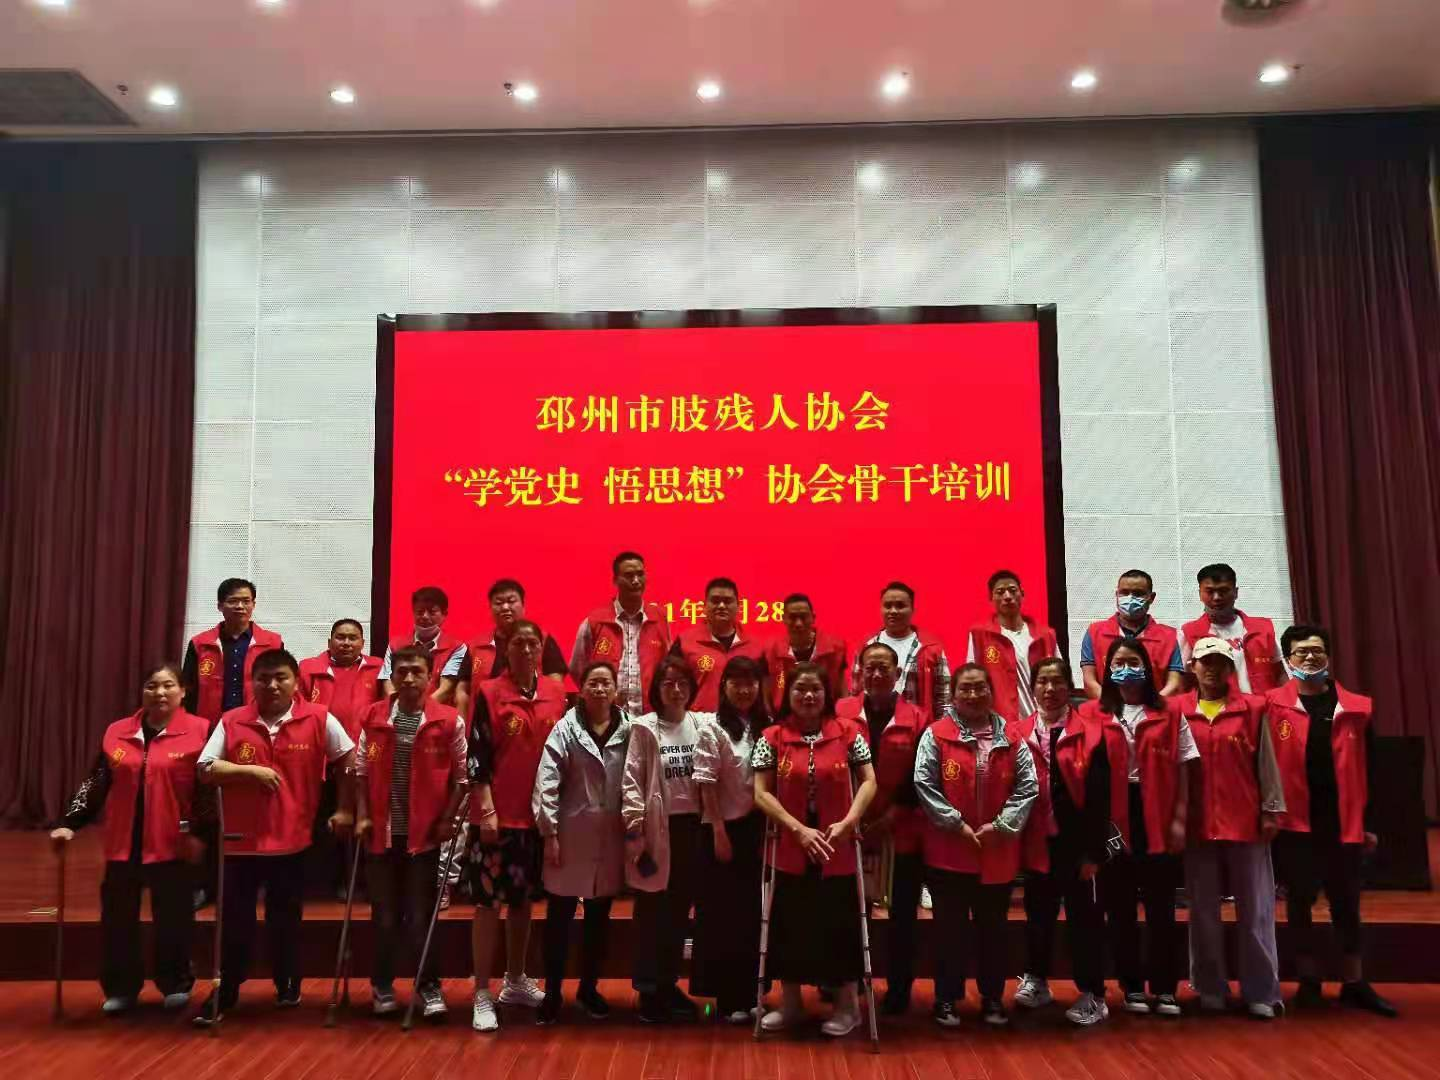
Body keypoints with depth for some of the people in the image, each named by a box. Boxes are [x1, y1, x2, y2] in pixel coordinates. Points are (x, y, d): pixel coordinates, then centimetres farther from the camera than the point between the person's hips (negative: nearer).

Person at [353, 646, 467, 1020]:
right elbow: (361, 771, 6)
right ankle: (382, 985, 27)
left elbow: (461, 776, -2)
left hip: (426, 833, -2)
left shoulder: (449, 721, -6)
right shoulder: (373, 717, 1)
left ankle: (429, 987, 21)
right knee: (384, 915, 13)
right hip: (382, 832, 2)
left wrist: (447, 819, -8)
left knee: (421, 915, 7)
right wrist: (362, 816, -1)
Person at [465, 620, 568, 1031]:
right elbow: (477, 757, -9)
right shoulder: (488, 693, -7)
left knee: (523, 899, 16)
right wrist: (487, 809, -14)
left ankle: (516, 981, 31)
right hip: (497, 815, -5)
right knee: (489, 902, 0)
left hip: (538, 814, 5)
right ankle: (482, 996, 8)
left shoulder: (557, 694, 5)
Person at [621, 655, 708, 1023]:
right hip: (657, 829, -3)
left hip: (692, 826, 3)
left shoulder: (701, 724, 3)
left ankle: (669, 983, 27)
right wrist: (634, 832, -13)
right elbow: (631, 783, -8)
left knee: (680, 909, 13)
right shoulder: (644, 728, -6)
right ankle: (648, 989, 19)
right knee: (652, 912, 6)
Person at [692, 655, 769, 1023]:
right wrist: (719, 831, -12)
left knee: (753, 910, 11)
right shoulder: (712, 728, -7)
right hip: (724, 827, -5)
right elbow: (707, 786, -9)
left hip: (757, 827, 5)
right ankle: (727, 997, 15)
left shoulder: (765, 727, 6)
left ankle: (748, 993, 23)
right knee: (723, 912, 4)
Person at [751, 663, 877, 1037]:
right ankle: (790, 1004, 29)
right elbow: (762, 794, -6)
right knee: (789, 926, 11)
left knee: (840, 926, 8)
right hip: (791, 849, 1)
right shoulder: (772, 737, -3)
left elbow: (868, 781, -3)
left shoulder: (847, 732, -2)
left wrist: (848, 823, -16)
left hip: (837, 851, -1)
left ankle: (847, 1006, 26)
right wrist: (799, 829, -16)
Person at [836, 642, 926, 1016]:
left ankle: (899, 989, 25)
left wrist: (891, 817, -10)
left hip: (903, 833, 0)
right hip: (850, 830, 0)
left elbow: (920, 780, -2)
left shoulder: (916, 719, -1)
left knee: (902, 914, 10)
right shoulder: (840, 713, -1)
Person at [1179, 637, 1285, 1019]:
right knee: (1203, 912, 8)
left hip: (1246, 822, -1)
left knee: (1255, 912, 5)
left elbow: (1266, 763, 4)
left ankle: (1261, 992, 13)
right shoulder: (1178, 711, 2)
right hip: (1198, 824, 1)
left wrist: (1272, 811, 1)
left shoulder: (1253, 709, 1)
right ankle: (1210, 989, 19)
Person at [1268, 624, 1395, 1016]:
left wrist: (1369, 823, 5)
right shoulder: (1273, 706, -5)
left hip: (1344, 825, 2)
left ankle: (1354, 984, 25)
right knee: (1299, 904, 9)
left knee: (1347, 905, 12)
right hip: (1294, 826, -2)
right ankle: (1309, 981, 23)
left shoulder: (1356, 708, 4)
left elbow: (1368, 770, 7)